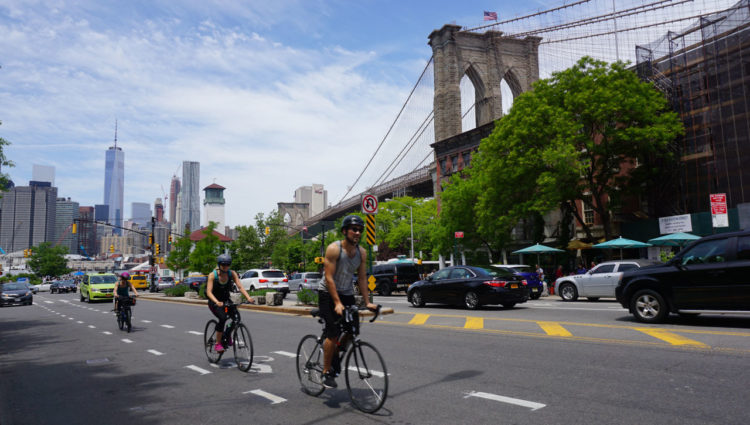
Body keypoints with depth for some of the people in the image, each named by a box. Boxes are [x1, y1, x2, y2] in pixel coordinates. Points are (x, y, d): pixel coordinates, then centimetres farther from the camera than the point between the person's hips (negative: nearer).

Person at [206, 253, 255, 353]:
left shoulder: (232, 273, -10)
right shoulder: (212, 275, -17)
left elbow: (240, 286, -18)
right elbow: (209, 292, -26)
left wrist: (248, 297, -34)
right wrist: (217, 302, -44)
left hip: (226, 300, 3)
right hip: (214, 302, -3)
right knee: (223, 318, -29)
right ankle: (217, 344, -16)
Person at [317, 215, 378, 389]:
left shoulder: (362, 252, -2)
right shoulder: (334, 249, -19)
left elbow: (362, 278, 2)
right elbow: (329, 278, -22)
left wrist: (367, 302, -5)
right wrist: (337, 303, -28)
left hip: (347, 294, 6)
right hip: (328, 293, -5)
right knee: (333, 333, -15)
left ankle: (335, 358, 23)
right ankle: (326, 372, 0)